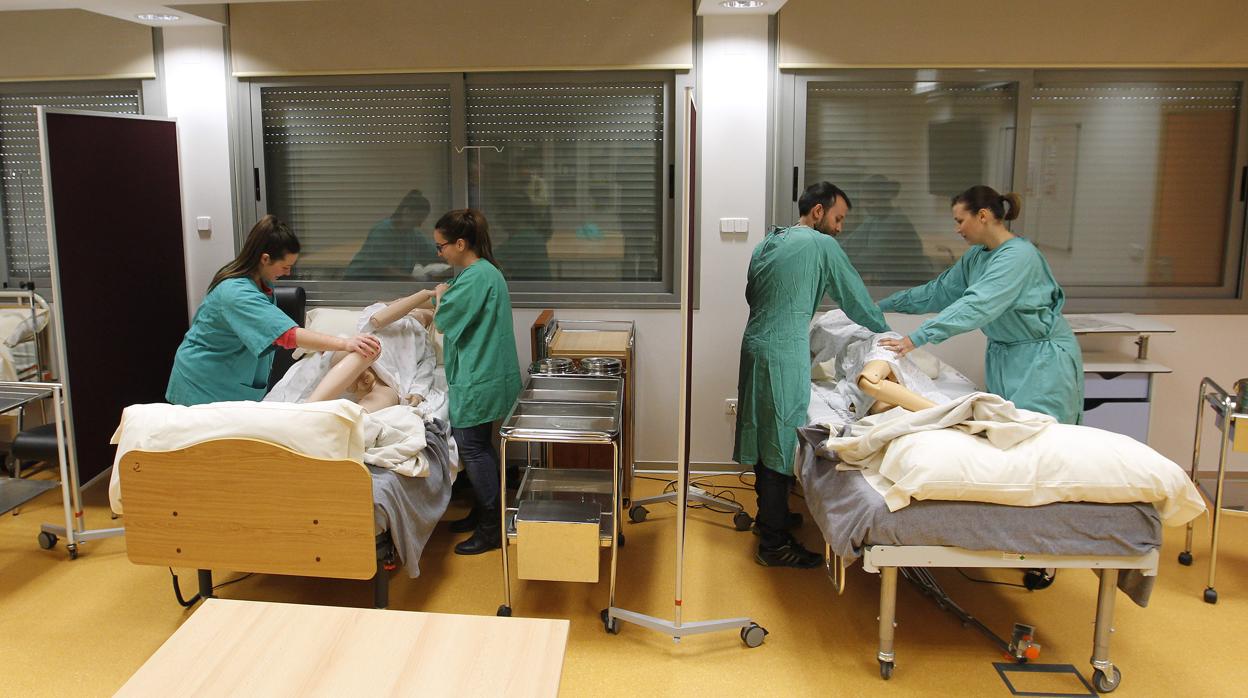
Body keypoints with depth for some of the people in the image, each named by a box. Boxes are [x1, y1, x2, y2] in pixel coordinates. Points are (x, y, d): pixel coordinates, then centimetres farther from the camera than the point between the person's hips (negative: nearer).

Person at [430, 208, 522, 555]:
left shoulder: (475, 277, -21)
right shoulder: (487, 272, 12)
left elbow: (444, 321, -14)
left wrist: (440, 295, 3)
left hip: (478, 380, -10)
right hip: (485, 374, 10)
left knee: (471, 447, -2)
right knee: (479, 445, 18)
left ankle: (491, 527, 6)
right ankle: (485, 511, 30)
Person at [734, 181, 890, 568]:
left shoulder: (767, 243, 15)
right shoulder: (822, 246, -7)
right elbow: (855, 297, 1)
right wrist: (885, 331, 16)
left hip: (755, 346, 9)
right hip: (784, 355, -9)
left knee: (766, 439, 19)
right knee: (780, 444, -4)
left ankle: (768, 517, 34)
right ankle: (774, 544, 3)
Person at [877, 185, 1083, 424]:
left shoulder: (1018, 255, -21)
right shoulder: (976, 256, 6)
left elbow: (976, 306, -31)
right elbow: (938, 290, 13)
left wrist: (916, 338, -36)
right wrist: (881, 305, 10)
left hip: (1042, 359, -8)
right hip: (1002, 356, 8)